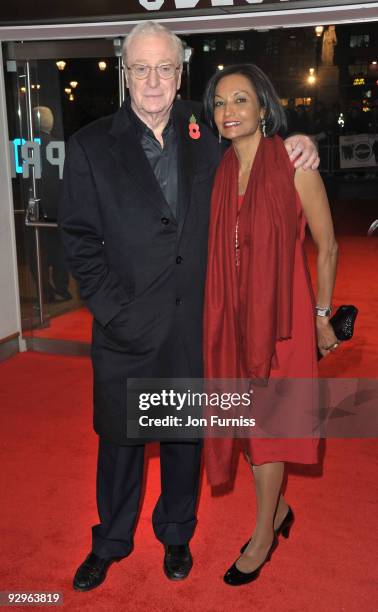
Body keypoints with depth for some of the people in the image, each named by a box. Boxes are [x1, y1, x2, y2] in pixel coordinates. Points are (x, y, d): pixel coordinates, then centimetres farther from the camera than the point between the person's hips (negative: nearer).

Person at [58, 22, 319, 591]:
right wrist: (111, 307, -12)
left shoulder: (205, 132, 3)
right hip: (127, 327, -1)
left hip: (193, 323, 2)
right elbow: (79, 238, -3)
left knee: (186, 434, 16)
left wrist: (299, 143, -3)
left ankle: (176, 534, 40)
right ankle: (111, 541, 38)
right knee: (120, 437, 14)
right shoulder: (90, 145, -2)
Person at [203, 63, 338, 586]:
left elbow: (327, 246, -3)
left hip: (281, 312, -5)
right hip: (230, 314, 5)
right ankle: (278, 510, 35)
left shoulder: (294, 165, -9)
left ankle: (263, 535, 23)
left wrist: (322, 315, -1)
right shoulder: (218, 171, 6)